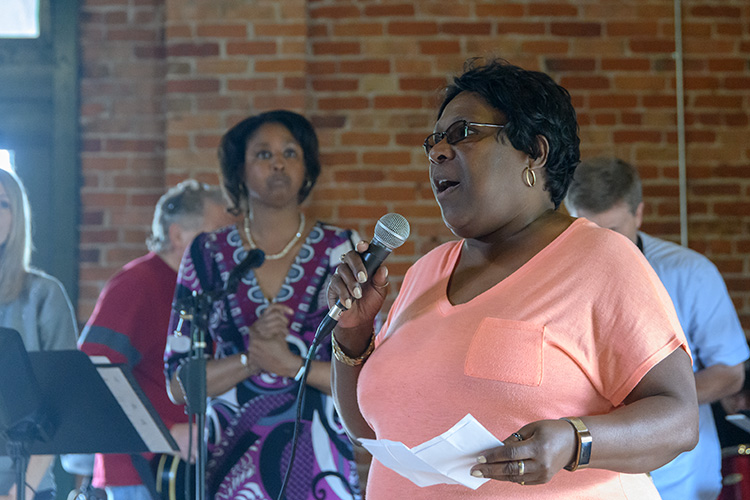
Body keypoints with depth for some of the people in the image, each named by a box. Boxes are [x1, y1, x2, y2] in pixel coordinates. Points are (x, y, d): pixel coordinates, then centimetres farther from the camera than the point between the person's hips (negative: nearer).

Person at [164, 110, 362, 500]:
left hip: (320, 466, -1)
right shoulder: (208, 255, 7)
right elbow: (178, 385, 3)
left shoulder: (342, 251, 4)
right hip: (232, 464, 1)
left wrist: (290, 363, -12)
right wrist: (251, 359, -12)